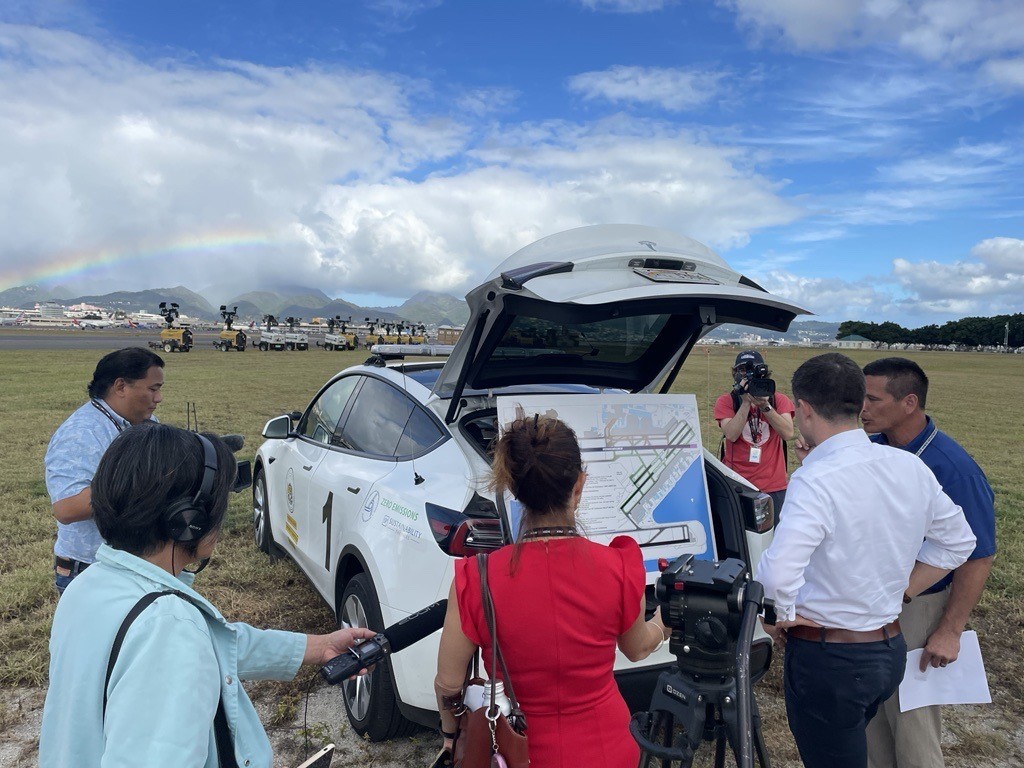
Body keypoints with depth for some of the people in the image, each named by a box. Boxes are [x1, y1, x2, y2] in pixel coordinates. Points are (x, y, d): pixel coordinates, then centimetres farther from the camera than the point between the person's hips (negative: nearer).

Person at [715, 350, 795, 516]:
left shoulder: (779, 400, 3)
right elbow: (731, 435, -16)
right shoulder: (726, 401, -1)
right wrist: (746, 402, -20)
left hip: (774, 486, 1)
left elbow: (788, 433, -13)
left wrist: (765, 406, -23)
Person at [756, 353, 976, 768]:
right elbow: (957, 541, 12)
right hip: (891, 647, 7)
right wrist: (901, 592, 12)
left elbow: (777, 573, -35)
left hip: (828, 659, -7)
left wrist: (786, 615, -15)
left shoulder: (815, 481, -25)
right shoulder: (910, 467, -2)